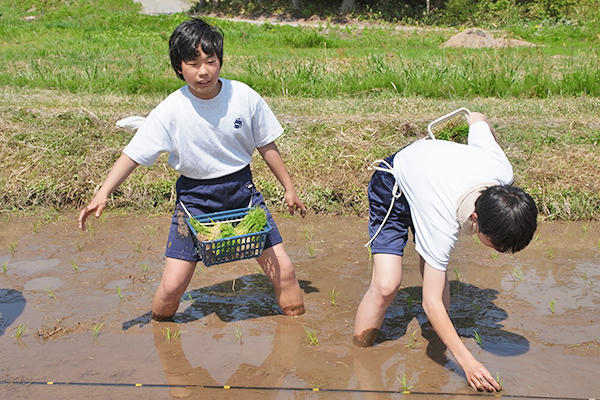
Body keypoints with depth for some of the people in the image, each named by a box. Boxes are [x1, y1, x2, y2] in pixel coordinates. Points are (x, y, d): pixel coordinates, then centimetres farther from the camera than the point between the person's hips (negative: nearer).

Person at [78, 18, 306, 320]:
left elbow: (266, 146, 2)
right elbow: (134, 154, -13)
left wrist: (289, 188, 9)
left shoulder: (244, 97, -11)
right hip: (195, 196, -1)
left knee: (283, 271, 0)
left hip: (241, 189, 2)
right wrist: (102, 193, -25)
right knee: (172, 286, -5)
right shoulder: (171, 110, -15)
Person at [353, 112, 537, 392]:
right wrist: (467, 361, -33)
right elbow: (431, 303, -34)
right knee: (386, 285, -16)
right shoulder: (442, 226, -43)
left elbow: (477, 119, -9)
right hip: (392, 187, -6)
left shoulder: (502, 171, -30)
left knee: (436, 276, -2)